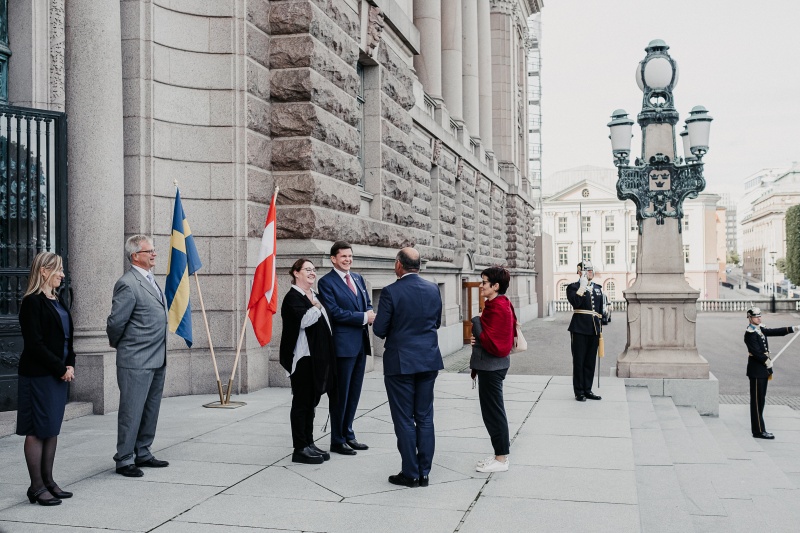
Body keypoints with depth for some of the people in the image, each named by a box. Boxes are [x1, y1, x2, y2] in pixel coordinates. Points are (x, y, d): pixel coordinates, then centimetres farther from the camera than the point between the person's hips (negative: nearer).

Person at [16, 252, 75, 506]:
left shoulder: (56, 301, 14)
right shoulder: (33, 302, -12)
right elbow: (34, 344, -17)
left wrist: (70, 365, 2)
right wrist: (61, 368, -14)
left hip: (60, 374, 9)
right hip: (39, 375, -8)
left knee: (53, 429, 12)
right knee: (37, 430, -1)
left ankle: (48, 481, 21)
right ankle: (36, 487, 6)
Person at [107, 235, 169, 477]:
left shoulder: (150, 280, 14)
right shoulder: (128, 284, -16)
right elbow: (115, 322, -14)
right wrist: (118, 345, 1)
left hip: (157, 360, 9)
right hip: (136, 361, -9)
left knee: (150, 410, 16)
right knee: (132, 411, 0)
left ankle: (142, 453, 28)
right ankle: (124, 460, 11)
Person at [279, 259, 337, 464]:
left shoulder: (314, 296, 17)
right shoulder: (293, 297, -10)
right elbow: (303, 320, -26)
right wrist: (317, 307, -13)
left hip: (317, 357, 8)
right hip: (302, 357, -8)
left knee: (311, 401, 13)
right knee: (301, 402, -2)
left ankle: (309, 443, 20)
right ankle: (300, 449, 4)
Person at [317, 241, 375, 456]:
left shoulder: (358, 278, 15)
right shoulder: (326, 282, -7)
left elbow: (367, 305, 18)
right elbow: (335, 312, -16)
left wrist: (370, 314, -6)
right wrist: (363, 317, -15)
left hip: (361, 343, 7)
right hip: (343, 344, -7)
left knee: (354, 392, 14)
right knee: (340, 394, 1)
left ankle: (348, 434, 26)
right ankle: (337, 440, 12)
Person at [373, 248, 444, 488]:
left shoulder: (391, 292, -14)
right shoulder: (433, 290, 2)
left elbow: (379, 329, -11)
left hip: (400, 362, -5)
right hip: (429, 360, 5)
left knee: (404, 420, 4)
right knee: (424, 418, 11)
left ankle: (410, 474, 10)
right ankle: (424, 472, 17)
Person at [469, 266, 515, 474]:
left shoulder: (497, 308, -20)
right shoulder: (499, 304, 12)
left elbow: (491, 342, -24)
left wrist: (476, 322, -14)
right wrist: (478, 338, -2)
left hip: (491, 366, -10)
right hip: (491, 364, 10)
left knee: (493, 411, -1)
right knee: (493, 410, 17)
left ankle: (501, 458, 9)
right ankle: (501, 450, 27)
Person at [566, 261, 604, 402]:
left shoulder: (597, 288, 16)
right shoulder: (573, 287, -2)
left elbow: (600, 310, 19)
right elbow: (575, 303, -21)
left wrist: (600, 329, 17)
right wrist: (582, 286, -18)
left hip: (594, 330, 6)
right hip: (579, 329, -6)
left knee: (590, 362, 10)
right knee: (579, 361, 0)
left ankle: (587, 390, 18)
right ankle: (579, 392, 7)